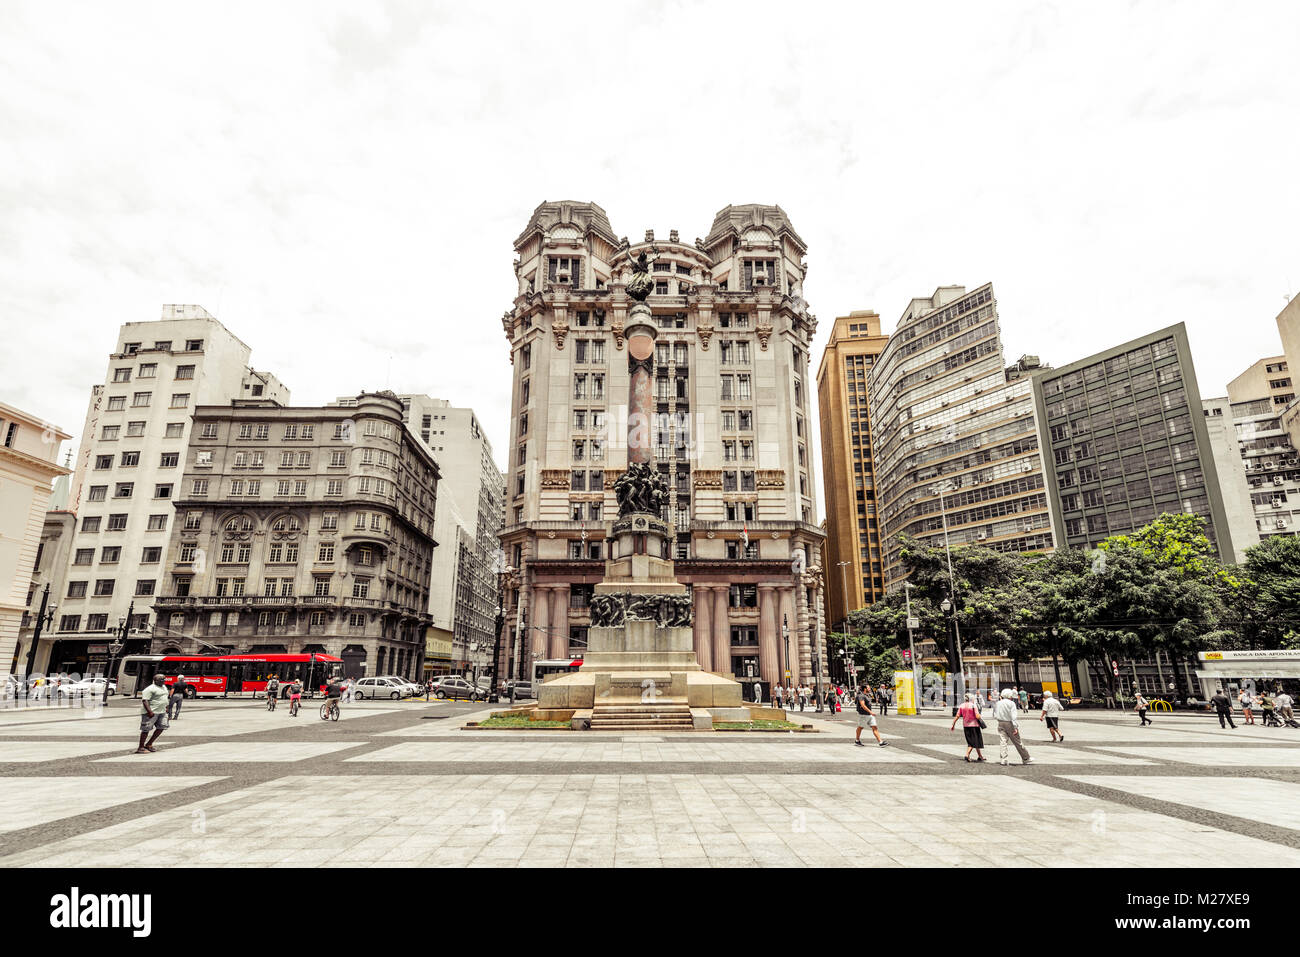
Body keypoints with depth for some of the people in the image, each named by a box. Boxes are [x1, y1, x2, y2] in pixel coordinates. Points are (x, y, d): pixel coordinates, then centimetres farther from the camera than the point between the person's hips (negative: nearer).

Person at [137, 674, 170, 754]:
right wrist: (149, 711, -27)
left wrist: (166, 707, 24)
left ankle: (149, 744, 20)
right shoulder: (150, 689, -14)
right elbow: (145, 700, -20)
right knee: (146, 729, -2)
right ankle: (141, 748, 7)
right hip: (152, 712, -9)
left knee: (161, 727, 8)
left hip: (162, 712, 9)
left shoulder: (164, 687, 15)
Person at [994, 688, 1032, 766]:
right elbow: (1014, 716, -18)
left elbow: (994, 716, 10)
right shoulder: (1011, 703, -10)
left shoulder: (998, 703, 6)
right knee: (1018, 742, 8)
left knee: (1002, 741, 2)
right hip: (1010, 724, -4)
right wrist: (1015, 727, -20)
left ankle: (1003, 759, -6)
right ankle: (1026, 759, 21)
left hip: (1001, 724, 4)